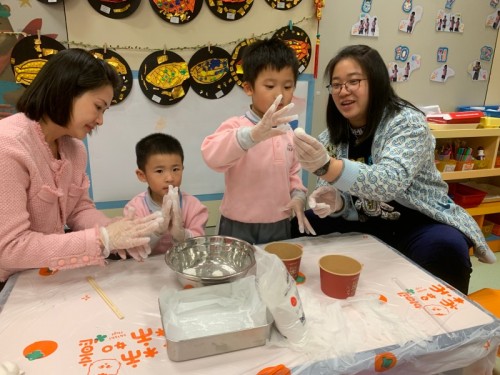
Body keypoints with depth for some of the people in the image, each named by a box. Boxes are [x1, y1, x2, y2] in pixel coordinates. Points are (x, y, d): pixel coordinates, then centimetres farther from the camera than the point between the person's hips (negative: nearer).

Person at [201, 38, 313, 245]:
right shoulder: (236, 125, -15)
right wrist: (253, 134, -49)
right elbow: (212, 155, -35)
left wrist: (298, 196, -3)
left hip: (279, 226, 5)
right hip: (239, 227, -5)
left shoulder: (288, 132, 5)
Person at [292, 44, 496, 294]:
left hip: (417, 223, -4)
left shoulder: (407, 122, -17)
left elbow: (390, 182, -35)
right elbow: (345, 202, -1)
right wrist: (335, 203, -26)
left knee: (446, 249, -34)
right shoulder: (331, 137, -1)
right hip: (366, 226, 4)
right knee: (301, 226, -13)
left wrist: (326, 166, -50)